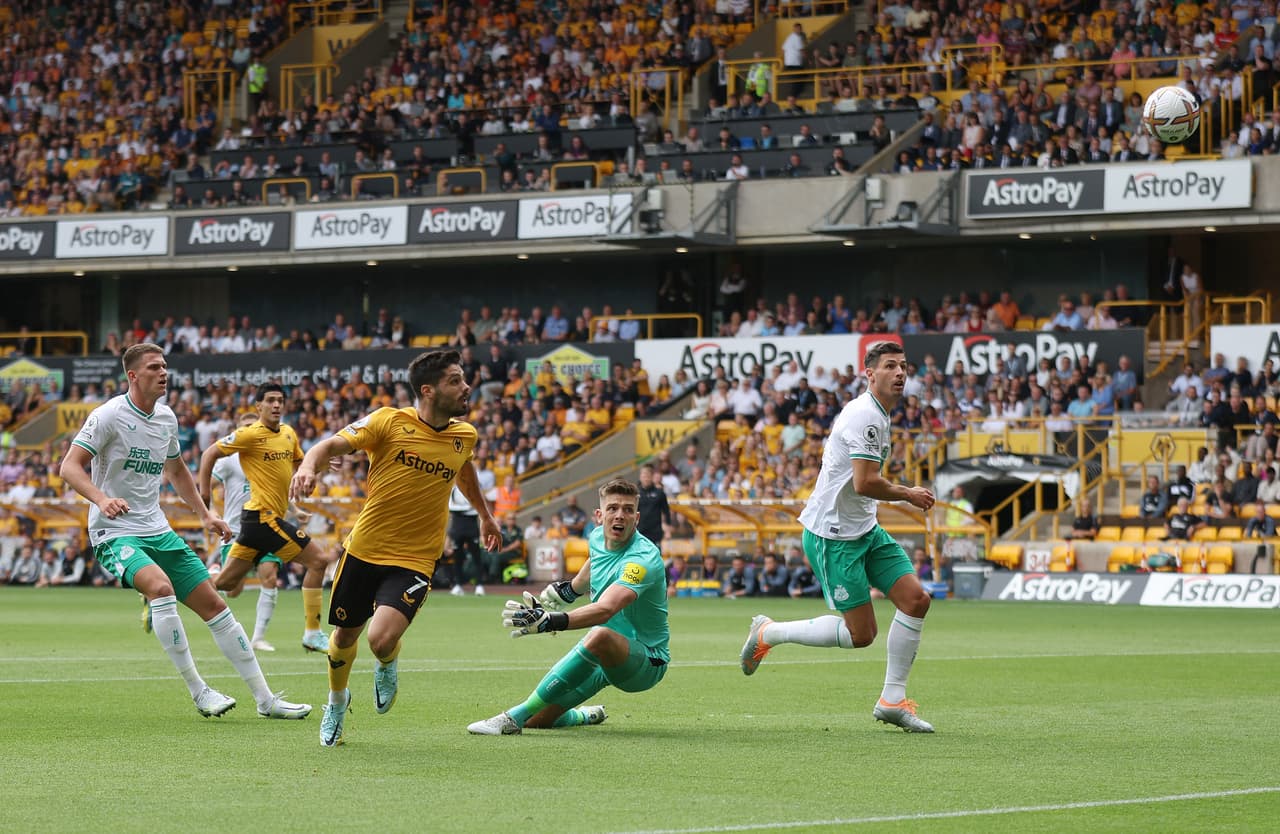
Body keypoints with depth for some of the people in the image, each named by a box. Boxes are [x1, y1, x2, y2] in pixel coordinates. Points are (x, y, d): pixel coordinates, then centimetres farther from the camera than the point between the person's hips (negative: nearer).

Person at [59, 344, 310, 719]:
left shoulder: (166, 418, 9)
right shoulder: (109, 415, -12)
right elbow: (70, 467, -17)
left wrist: (205, 515, 18)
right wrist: (102, 499, -34)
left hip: (157, 531, 7)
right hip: (115, 533, -7)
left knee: (214, 605, 3)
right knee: (161, 586, -34)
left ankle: (266, 699, 10)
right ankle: (198, 691, -24)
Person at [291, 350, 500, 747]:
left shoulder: (464, 435, 1)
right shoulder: (389, 422, -11)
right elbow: (330, 446, -12)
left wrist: (485, 514, 37)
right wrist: (309, 467, -34)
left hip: (415, 560, 0)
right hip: (364, 549, 0)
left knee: (382, 640, -21)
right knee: (345, 636, 14)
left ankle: (387, 668, 17)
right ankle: (337, 703, 45)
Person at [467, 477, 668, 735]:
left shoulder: (644, 558, -27)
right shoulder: (598, 537, -1)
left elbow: (605, 609, -44)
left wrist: (550, 621, -57)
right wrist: (569, 589, 40)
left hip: (647, 662, -8)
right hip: (605, 657, 8)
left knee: (600, 636, -42)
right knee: (535, 721, 0)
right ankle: (584, 716, 35)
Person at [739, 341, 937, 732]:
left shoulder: (876, 414, 13)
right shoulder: (865, 416, -21)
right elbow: (865, 483, -27)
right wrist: (908, 495, -12)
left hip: (864, 530, 10)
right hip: (833, 536, -10)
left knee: (915, 599, -2)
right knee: (861, 634, -7)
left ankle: (892, 700, 6)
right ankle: (767, 633, 11)